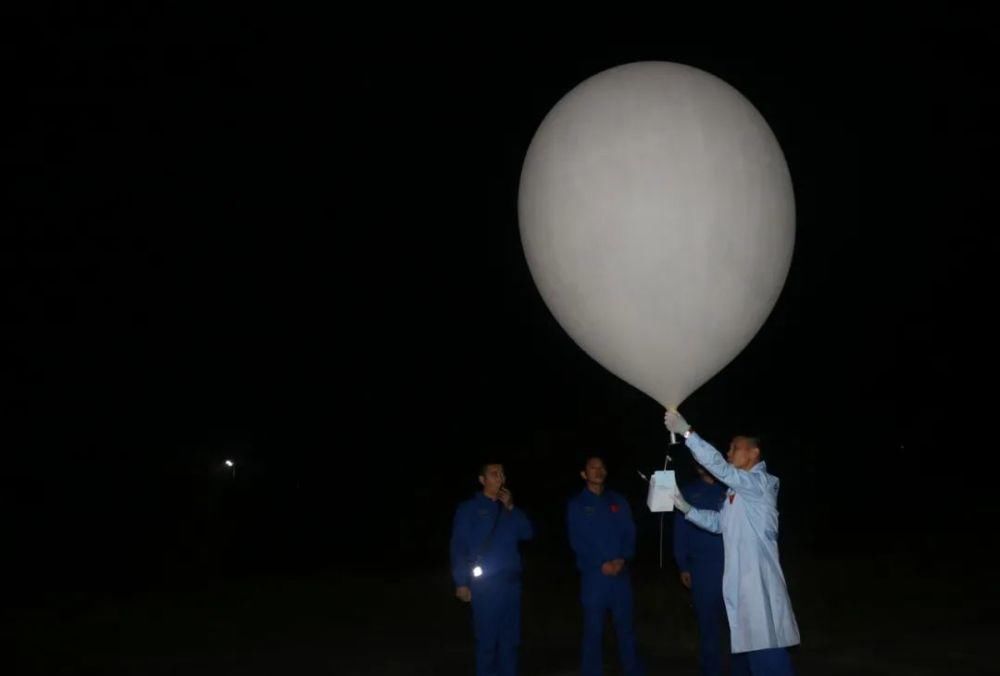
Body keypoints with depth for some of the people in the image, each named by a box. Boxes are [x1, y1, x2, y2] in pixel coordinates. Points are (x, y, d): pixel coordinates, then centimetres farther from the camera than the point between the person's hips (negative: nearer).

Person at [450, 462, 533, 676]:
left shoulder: (509, 508, 15)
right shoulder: (469, 508, 0)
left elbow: (527, 533, 5)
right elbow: (458, 547, -4)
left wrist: (511, 508, -6)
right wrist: (461, 583, -11)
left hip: (511, 581, 5)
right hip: (484, 583, -5)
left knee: (510, 637, 9)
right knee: (487, 638, -2)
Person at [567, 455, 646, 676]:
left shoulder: (619, 502, 13)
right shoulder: (576, 505, 4)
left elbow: (629, 533, 6)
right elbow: (577, 542, -3)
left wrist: (622, 559, -11)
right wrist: (601, 564, -13)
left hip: (620, 573, 3)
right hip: (593, 574, -2)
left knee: (626, 626, 7)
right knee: (593, 630, 0)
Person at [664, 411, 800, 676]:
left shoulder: (761, 483, -11)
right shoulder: (737, 490, 18)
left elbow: (720, 468, -25)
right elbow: (718, 522, 23)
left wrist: (687, 432, -26)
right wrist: (686, 508, 9)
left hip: (758, 581, -10)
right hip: (739, 581, 10)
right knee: (743, 644, 17)